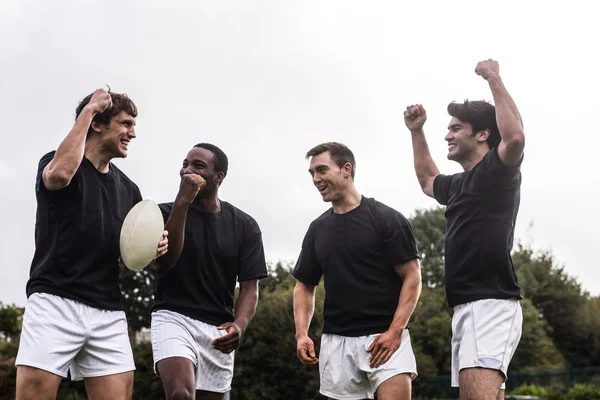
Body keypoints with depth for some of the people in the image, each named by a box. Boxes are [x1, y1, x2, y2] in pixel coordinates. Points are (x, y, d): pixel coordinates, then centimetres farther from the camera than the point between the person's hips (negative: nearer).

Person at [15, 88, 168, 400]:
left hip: (108, 312, 5)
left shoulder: (128, 189, 18)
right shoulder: (56, 162, 2)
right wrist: (87, 111, -14)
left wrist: (155, 247, -1)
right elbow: (60, 173, -25)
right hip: (55, 301, -5)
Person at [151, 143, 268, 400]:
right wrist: (183, 201, -20)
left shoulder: (244, 226, 4)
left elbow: (249, 288, 1)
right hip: (173, 317, -3)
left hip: (218, 328, 3)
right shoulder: (166, 212, 2)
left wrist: (239, 324, -20)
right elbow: (165, 260, -16)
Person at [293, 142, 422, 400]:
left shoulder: (386, 219, -3)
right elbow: (305, 285, 16)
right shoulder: (318, 229, 12)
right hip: (336, 340, 5)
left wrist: (395, 330, -17)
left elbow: (412, 277, -5)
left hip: (385, 336, -5)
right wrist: (301, 333, 1)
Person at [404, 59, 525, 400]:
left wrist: (494, 79, -16)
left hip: (491, 304, -10)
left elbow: (515, 137, -26)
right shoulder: (459, 184, 22)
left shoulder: (497, 170, -3)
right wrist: (417, 132, 36)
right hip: (465, 307, 10)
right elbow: (427, 180, 45)